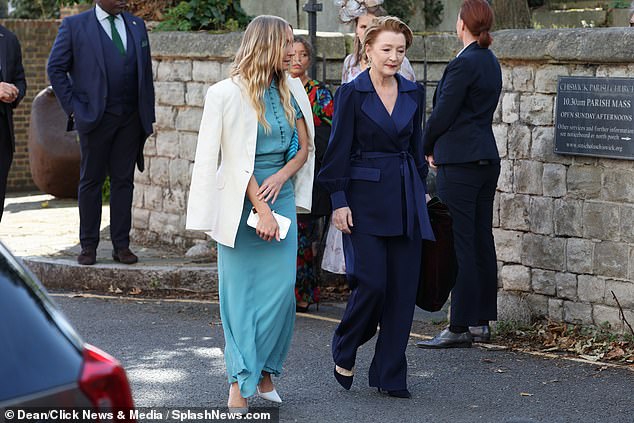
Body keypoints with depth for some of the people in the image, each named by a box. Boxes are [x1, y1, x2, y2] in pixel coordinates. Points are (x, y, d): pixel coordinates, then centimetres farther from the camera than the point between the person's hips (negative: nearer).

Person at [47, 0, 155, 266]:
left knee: (123, 180, 5)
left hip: (131, 119, 4)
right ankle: (88, 246, 10)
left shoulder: (136, 25, 12)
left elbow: (146, 71, 15)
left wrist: (148, 114, 9)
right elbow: (56, 68, 1)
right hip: (95, 117, -3)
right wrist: (72, 108, -5)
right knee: (91, 181, 3)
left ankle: (121, 245, 10)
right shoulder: (74, 26, -1)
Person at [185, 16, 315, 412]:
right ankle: (241, 382, 5)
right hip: (241, 199, -4)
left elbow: (304, 147, 11)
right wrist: (260, 210, -15)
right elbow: (238, 160, -11)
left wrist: (280, 177, -8)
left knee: (282, 288, -3)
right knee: (242, 290, -1)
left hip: (280, 195, 5)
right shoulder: (231, 94, -8)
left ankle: (264, 373, 11)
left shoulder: (292, 90, 8)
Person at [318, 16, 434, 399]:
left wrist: (421, 192, 13)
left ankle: (391, 375, 11)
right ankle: (344, 352, 16)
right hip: (365, 198, -4)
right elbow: (339, 151, -5)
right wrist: (339, 202, -9)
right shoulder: (351, 94, -4)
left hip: (406, 200, 5)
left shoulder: (414, 93, 9)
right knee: (372, 283, -11)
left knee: (403, 288, 2)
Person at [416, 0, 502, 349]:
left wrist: (427, 148, 4)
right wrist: (438, 147, 14)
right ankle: (481, 322, 17)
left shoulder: (463, 64, -15)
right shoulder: (491, 63, 13)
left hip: (459, 163, -9)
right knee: (482, 241, 11)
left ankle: (460, 327, -5)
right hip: (487, 159, 9)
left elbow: (443, 113, -14)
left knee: (460, 245, -6)